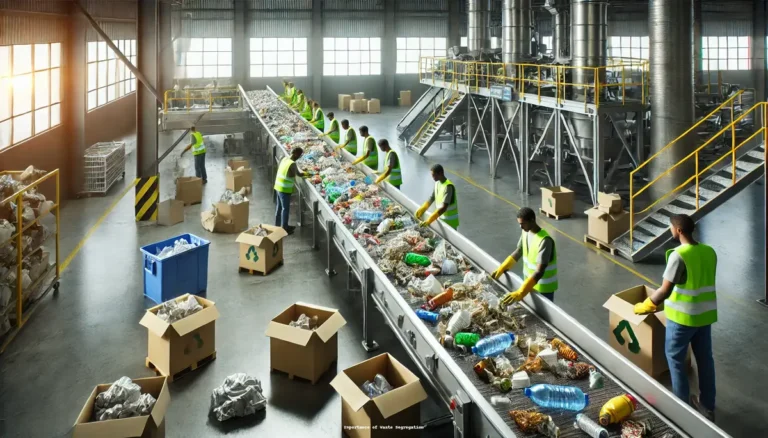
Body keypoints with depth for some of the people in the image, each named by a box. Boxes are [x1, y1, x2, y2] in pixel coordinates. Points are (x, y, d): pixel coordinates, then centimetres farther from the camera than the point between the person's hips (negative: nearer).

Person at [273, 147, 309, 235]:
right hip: (285, 189, -9)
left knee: (279, 207, 20)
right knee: (285, 209, 4)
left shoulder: (284, 159, 3)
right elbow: (299, 174, -11)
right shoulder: (292, 164, -23)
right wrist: (306, 174, 8)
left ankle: (278, 225, 32)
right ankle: (284, 229, 12)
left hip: (278, 186, 9)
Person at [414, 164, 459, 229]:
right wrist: (421, 210, 3)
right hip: (441, 218, 8)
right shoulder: (437, 183, 2)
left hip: (450, 221, -8)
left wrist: (429, 220, -38)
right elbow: (432, 198, 14)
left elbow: (444, 207, -33)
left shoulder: (448, 186, -26)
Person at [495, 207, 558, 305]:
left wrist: (520, 293, -44)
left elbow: (539, 272, -36)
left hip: (543, 287, -7)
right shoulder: (526, 232, -6)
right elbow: (518, 252, 12)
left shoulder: (545, 241, -32)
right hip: (529, 281, 7)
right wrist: (501, 269, 3)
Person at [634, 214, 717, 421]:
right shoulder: (710, 252, 1)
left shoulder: (678, 256, -22)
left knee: (675, 357, 11)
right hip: (705, 314, 7)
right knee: (705, 359, 16)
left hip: (683, 316, -7)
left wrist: (644, 306, -6)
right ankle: (708, 407, 26)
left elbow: (665, 291, -20)